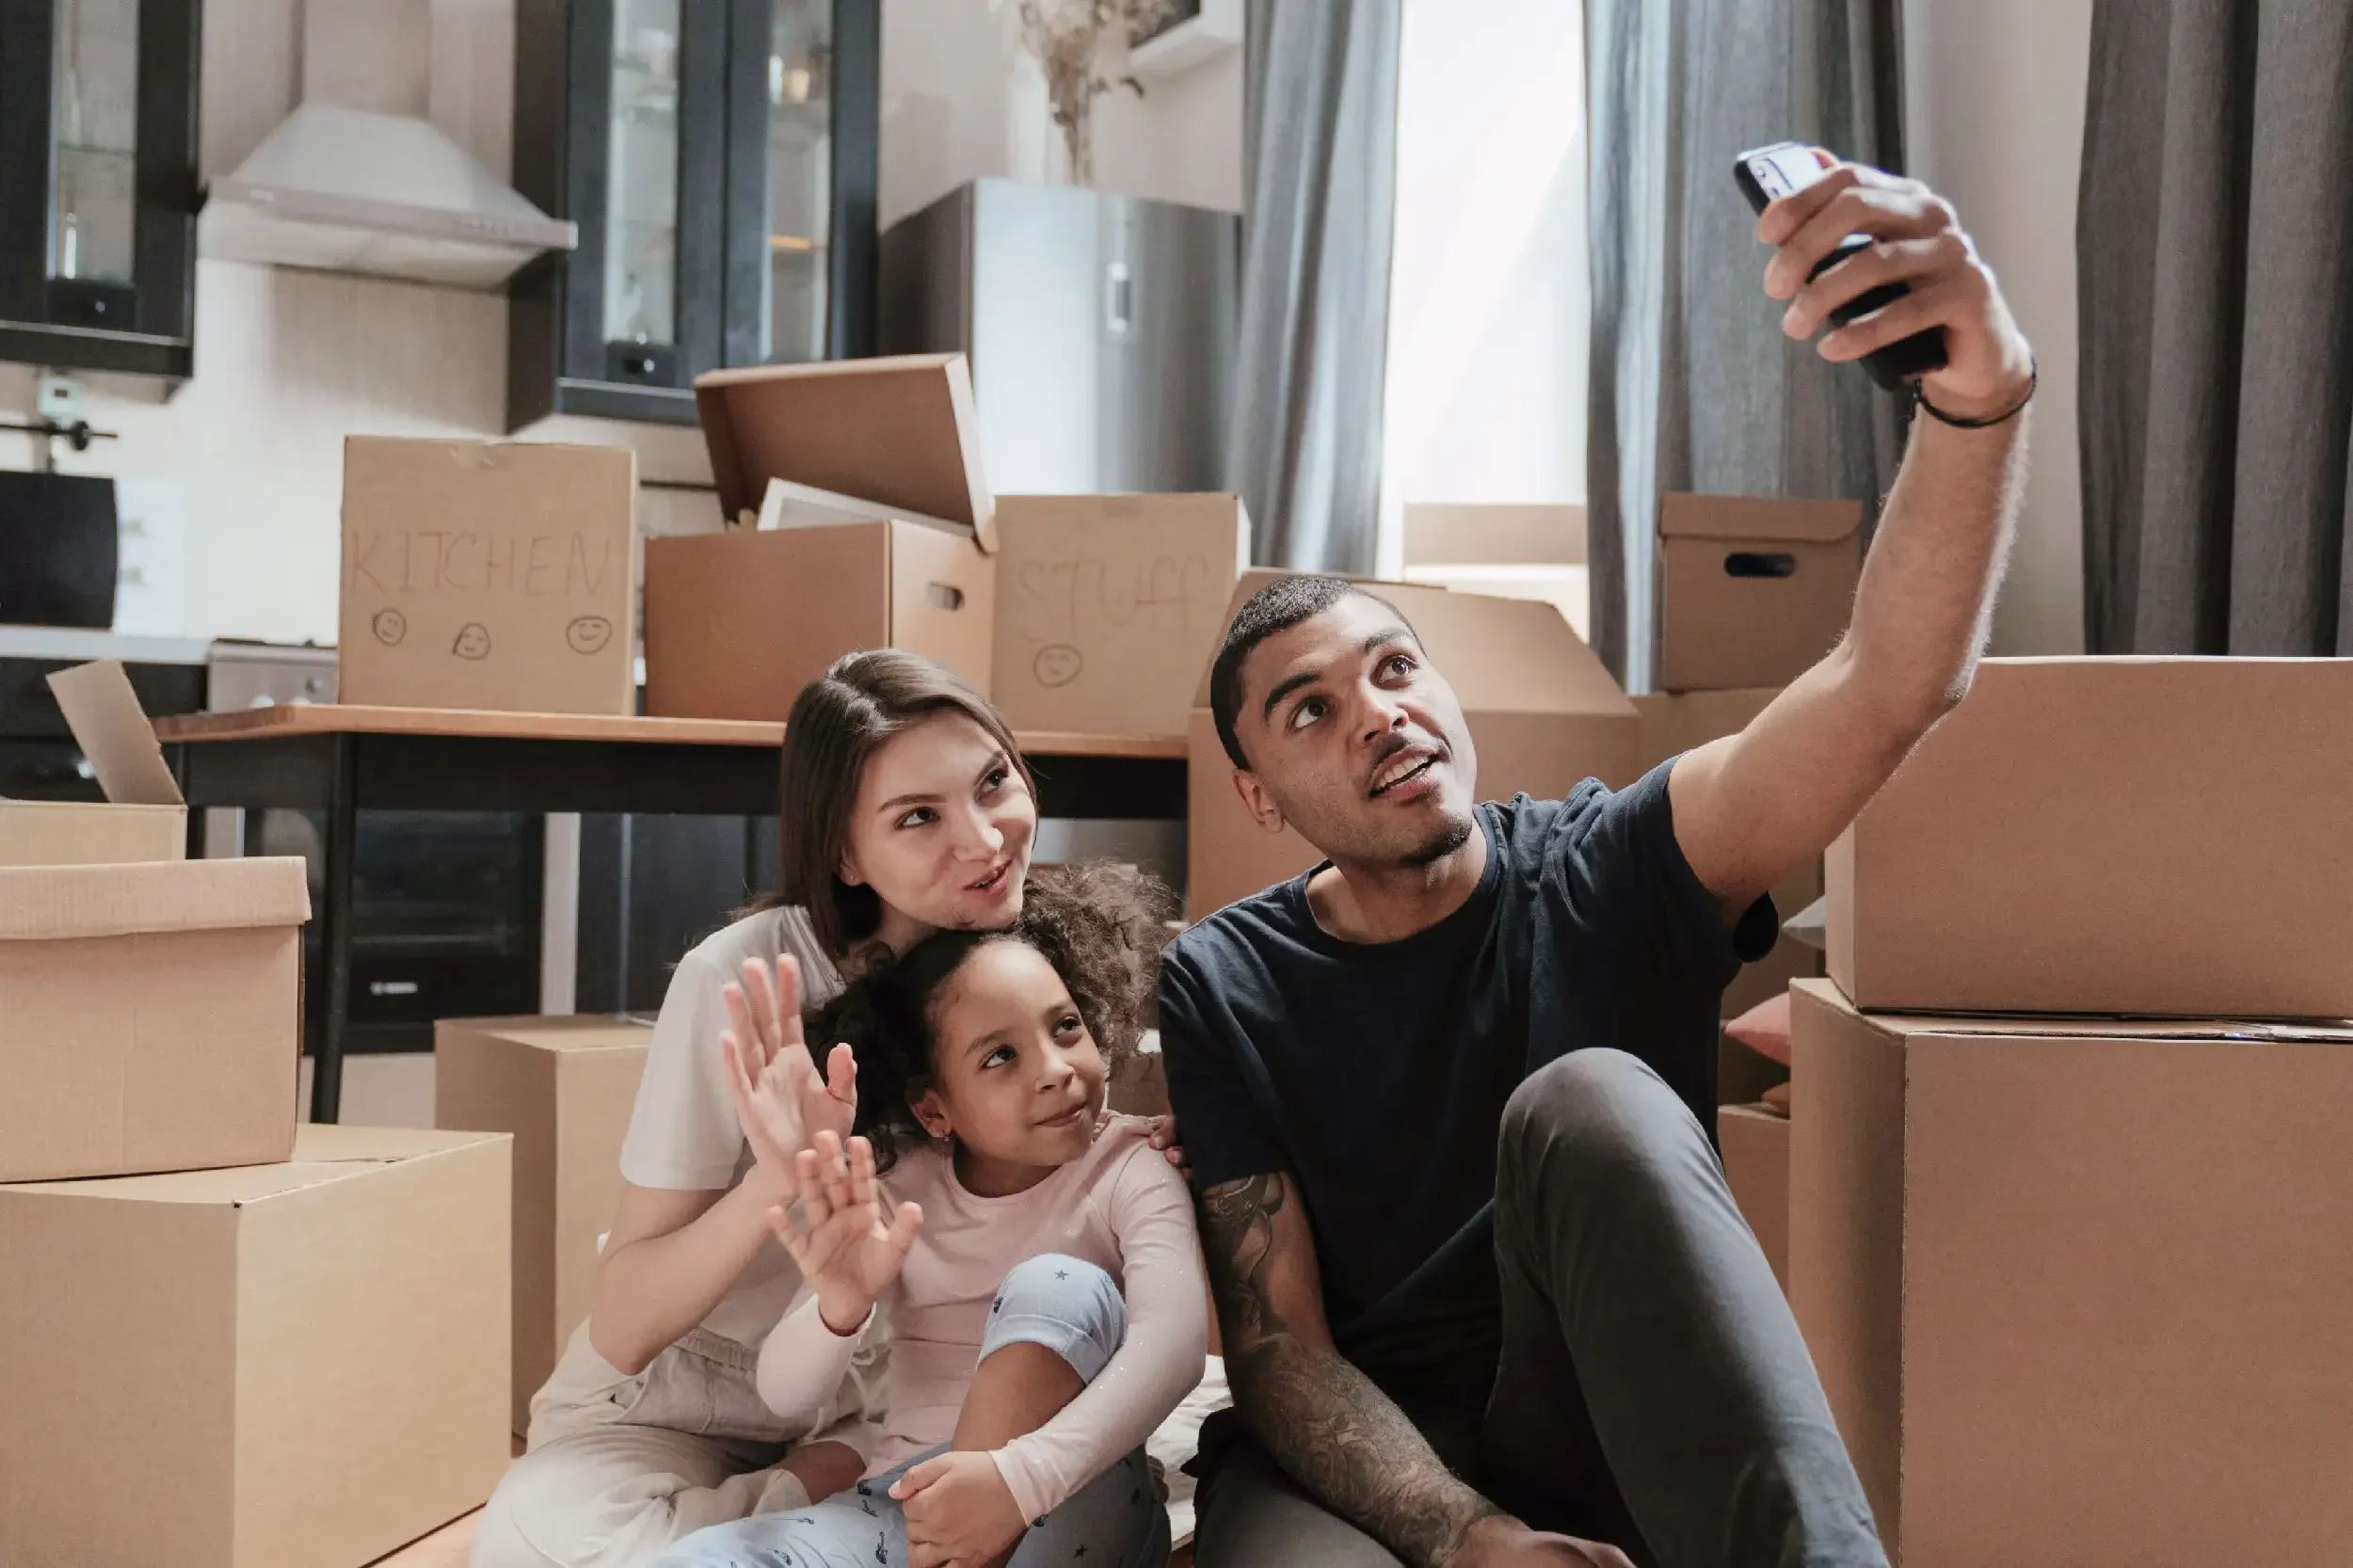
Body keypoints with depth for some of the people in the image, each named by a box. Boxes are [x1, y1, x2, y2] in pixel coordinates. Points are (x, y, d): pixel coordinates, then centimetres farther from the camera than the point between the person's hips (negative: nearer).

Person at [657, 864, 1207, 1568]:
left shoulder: (1132, 1175, -6)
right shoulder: (901, 1188, 4)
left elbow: (1174, 1343, -25)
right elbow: (784, 1393, -2)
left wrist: (1020, 1478, -41)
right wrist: (840, 1308, -26)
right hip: (906, 1504, 3)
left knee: (1058, 1289, -28)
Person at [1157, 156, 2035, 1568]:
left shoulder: (1609, 873, -3)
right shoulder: (1223, 988, -2)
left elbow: (1892, 689, -21)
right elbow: (1277, 1345, -7)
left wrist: (1978, 389, -39)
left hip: (1633, 1450, 2)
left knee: (1590, 1098, -31)